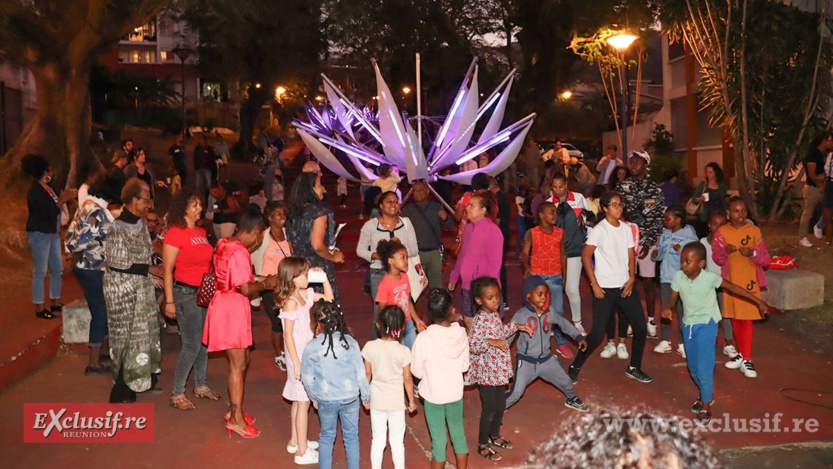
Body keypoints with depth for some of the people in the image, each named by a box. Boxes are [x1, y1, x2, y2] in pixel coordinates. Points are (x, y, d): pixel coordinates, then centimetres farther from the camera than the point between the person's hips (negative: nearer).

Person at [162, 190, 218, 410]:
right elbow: (167, 269, -13)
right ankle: (177, 394, 8)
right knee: (192, 345, -6)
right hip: (185, 292, -8)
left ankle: (200, 385, 30)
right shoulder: (175, 233, -12)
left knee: (204, 341, 15)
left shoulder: (201, 232, 11)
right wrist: (169, 301, -15)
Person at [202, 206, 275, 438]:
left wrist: (253, 247, 15)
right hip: (232, 309, -10)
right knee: (238, 365, -1)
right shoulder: (239, 253, -22)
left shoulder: (224, 244, 8)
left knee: (242, 360, 18)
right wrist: (265, 283, -8)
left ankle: (233, 409, 29)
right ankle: (236, 418, 8)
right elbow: (246, 289, -25)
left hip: (224, 304, 10)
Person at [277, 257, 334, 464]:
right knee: (303, 402, 0)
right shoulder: (291, 302, -21)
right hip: (299, 357, -9)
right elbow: (288, 336, -21)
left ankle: (295, 442, 35)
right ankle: (303, 452, 10)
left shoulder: (305, 294, 4)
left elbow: (329, 298, 16)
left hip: (308, 355, 9)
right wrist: (297, 363, -21)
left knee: (299, 401, 20)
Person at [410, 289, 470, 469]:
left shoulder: (424, 338, -24)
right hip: (456, 393, 3)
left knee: (439, 441, 11)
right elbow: (464, 366, -3)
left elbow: (417, 371, -13)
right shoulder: (461, 334, -14)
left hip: (433, 396, -3)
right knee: (459, 436, 20)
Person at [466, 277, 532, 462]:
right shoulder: (480, 319, -24)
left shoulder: (494, 314, 3)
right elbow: (472, 346, -27)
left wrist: (517, 327, 13)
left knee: (501, 405, 21)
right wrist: (490, 342, -39)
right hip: (487, 371, -8)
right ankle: (482, 445, 22)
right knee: (489, 408, 4)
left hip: (499, 368, 9)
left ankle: (494, 436, 42)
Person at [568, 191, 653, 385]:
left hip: (625, 286, 6)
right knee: (598, 332, -7)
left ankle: (634, 368, 22)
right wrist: (595, 285, -13)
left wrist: (631, 279, -2)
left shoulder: (626, 228, 8)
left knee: (640, 326, 5)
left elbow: (631, 256, 12)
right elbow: (585, 256, -12)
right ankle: (575, 367, 10)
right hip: (604, 289, -6)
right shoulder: (599, 230, -10)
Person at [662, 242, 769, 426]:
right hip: (688, 324, 5)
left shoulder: (710, 278, -22)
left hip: (706, 324, -4)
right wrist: (667, 307, -26)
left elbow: (732, 287, -10)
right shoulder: (678, 276, -13)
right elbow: (673, 298, -3)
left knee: (704, 367, -10)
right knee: (693, 367, 15)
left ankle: (706, 406, 7)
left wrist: (758, 301, -5)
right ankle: (706, 394, 40)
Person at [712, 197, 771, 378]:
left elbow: (766, 259, -3)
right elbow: (717, 258, 2)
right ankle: (742, 353, 27)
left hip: (749, 282, -2)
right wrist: (725, 250, -18)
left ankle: (746, 360, 1)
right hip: (730, 281, 3)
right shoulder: (722, 232, 1)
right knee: (734, 319, 12)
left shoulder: (754, 231, -3)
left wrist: (752, 253, -22)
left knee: (747, 320, -4)